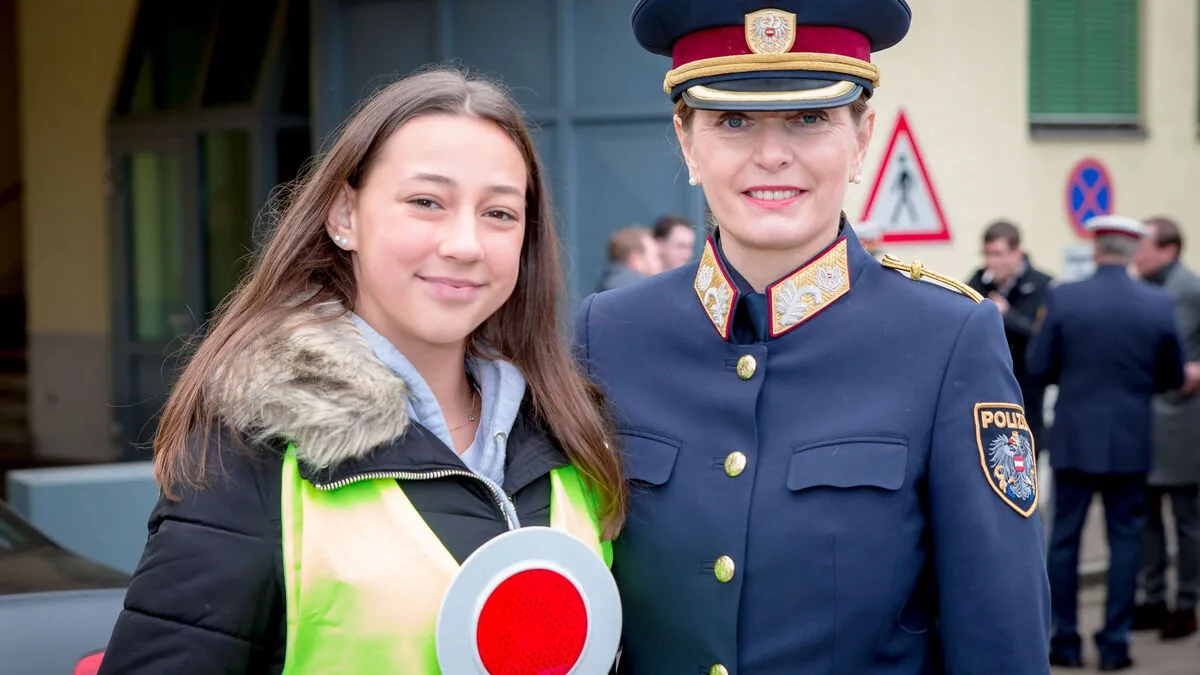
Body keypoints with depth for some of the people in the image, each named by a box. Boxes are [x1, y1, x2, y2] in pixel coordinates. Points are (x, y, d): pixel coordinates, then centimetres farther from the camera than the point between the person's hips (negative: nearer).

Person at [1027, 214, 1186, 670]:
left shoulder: (1062, 298, -10)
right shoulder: (1158, 304, -6)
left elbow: (1039, 368, -5)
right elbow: (1173, 377, 4)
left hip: (1075, 438, 0)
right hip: (1130, 441, 1)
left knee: (1065, 538, 10)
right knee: (1125, 539, 8)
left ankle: (1066, 642, 14)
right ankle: (1114, 644, 9)